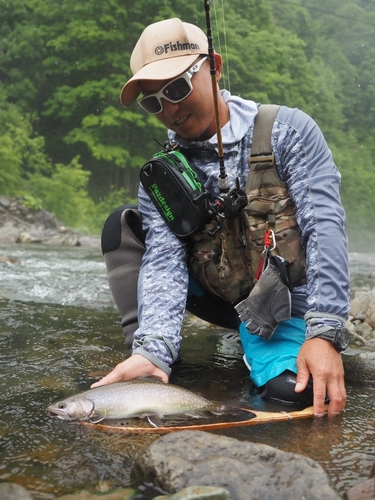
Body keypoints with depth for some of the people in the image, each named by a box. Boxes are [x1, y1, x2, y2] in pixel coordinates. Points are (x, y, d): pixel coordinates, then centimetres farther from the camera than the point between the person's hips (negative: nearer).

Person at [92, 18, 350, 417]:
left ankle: (254, 348, 5)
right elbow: (164, 259, -19)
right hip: (217, 295, 3)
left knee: (293, 389, -31)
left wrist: (324, 334, -33)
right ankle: (151, 361, -14)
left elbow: (324, 226, -22)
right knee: (122, 223, -9)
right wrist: (152, 349, -38)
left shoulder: (287, 130, -13)